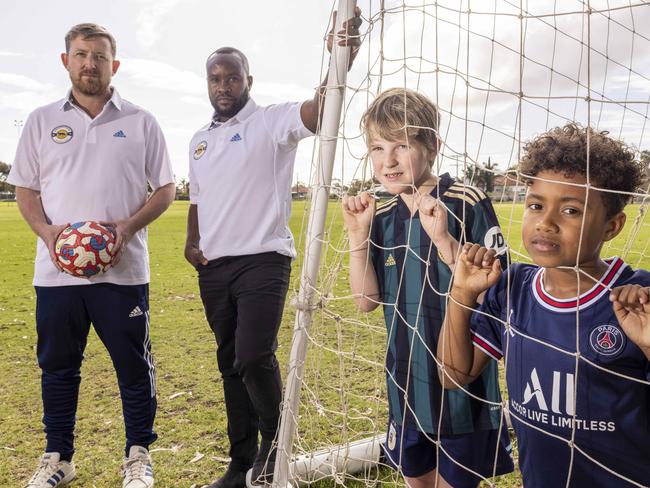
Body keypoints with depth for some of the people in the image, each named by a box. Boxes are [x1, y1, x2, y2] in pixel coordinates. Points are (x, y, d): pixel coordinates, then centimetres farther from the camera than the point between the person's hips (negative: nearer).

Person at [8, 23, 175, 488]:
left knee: (134, 365, 4)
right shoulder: (42, 121, 10)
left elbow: (165, 189, 5)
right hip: (56, 270, 2)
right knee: (57, 366, 12)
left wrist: (131, 225, -12)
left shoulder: (141, 122, 6)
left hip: (123, 270, -2)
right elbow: (25, 190, 12)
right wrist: (46, 231, -8)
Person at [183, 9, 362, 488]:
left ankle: (274, 439, 13)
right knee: (231, 364, 12)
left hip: (263, 260, -6)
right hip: (213, 268, 6)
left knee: (253, 357, -17)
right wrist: (191, 242, 7)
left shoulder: (271, 121, -4)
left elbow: (317, 110, -23)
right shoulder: (199, 140, 16)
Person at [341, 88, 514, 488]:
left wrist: (443, 239, -29)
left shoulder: (467, 203, -15)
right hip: (407, 380, 5)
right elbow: (368, 300, 1)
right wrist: (358, 236, -11)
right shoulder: (382, 215, 1)